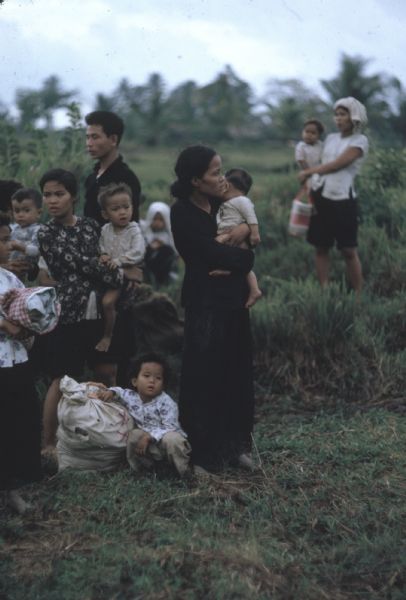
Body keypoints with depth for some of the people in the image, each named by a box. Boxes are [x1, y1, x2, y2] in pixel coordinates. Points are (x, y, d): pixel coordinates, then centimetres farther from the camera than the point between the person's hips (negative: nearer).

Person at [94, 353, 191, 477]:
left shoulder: (166, 403, -18)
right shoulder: (131, 397, -3)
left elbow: (169, 427, -22)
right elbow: (119, 391, 18)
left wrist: (149, 436, -31)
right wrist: (110, 392, -5)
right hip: (152, 447, 5)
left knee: (171, 438, -37)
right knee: (134, 434, -21)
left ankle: (184, 472, -18)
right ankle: (145, 467, -5)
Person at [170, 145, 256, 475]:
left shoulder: (222, 204, 7)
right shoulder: (183, 213, -12)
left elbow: (247, 254, 5)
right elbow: (216, 254, -20)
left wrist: (239, 248, -14)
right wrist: (241, 255, -5)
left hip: (234, 300, 6)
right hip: (206, 303, -6)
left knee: (237, 374, 11)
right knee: (205, 377, -1)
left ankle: (235, 445, 24)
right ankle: (202, 454, 10)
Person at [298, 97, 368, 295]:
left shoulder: (360, 140, -4)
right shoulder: (331, 138, 16)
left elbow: (336, 165, -12)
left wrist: (307, 171, -4)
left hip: (342, 199, -6)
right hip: (320, 196, 6)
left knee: (348, 250, -4)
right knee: (321, 248, 6)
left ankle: (358, 295, 4)